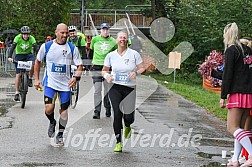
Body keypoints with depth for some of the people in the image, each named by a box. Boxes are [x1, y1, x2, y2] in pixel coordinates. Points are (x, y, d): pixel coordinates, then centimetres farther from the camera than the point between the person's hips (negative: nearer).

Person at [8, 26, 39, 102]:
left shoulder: (31, 38, -18)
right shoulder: (18, 38, -20)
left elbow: (36, 47, -28)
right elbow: (13, 47, -28)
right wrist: (9, 57, -42)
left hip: (28, 54, 1)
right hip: (19, 55, 0)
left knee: (33, 64, -33)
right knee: (18, 74, -8)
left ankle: (30, 78, -8)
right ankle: (17, 93, -1)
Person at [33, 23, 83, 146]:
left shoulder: (72, 48, -2)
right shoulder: (46, 46, -2)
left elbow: (79, 66, 1)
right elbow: (38, 62, 12)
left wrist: (76, 77, -19)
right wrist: (36, 79, 7)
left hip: (65, 84, 1)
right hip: (50, 83, -1)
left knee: (63, 110, 5)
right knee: (49, 108, -15)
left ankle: (60, 135, 21)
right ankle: (52, 122, 19)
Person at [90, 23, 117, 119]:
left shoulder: (113, 41, 2)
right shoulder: (95, 39, 3)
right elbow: (91, 50, 18)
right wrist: (92, 61, 21)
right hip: (97, 67, 0)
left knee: (108, 90, 7)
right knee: (97, 90, -6)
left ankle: (108, 109, 22)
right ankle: (97, 111, -6)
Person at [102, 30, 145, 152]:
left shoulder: (134, 54, 0)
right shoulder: (111, 55, 5)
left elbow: (142, 68, 4)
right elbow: (104, 70, 16)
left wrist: (136, 73, -16)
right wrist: (106, 75, -7)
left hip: (130, 89, 0)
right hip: (115, 88, 0)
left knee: (128, 117, -7)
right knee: (117, 114, -13)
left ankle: (127, 126, 34)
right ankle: (118, 143, -1)